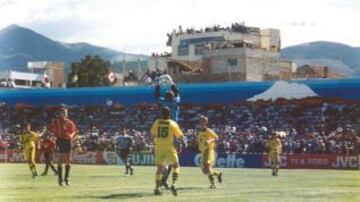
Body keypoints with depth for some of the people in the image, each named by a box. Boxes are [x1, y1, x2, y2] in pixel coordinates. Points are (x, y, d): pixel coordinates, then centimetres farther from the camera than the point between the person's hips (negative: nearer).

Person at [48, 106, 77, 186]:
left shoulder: (69, 122, 7)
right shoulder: (56, 122, -1)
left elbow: (74, 130, 13)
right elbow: (50, 128, 6)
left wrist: (71, 136, -6)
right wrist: (56, 134, -5)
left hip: (68, 141, 3)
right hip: (60, 141, -3)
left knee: (68, 161, 3)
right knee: (60, 161, -1)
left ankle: (66, 178, 10)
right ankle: (60, 178, 5)